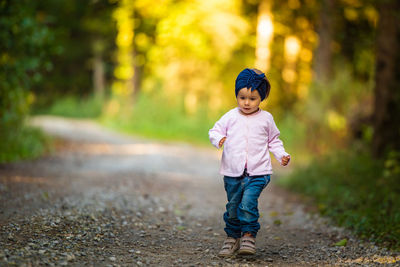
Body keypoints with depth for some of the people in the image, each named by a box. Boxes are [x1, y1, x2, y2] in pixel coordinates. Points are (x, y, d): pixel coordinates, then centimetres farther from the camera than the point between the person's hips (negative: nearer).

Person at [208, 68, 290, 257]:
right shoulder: (230, 117, 4)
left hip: (258, 172, -2)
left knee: (248, 202, -20)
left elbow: (273, 140, 17)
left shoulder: (266, 119, 6)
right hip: (233, 172, 2)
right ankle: (232, 237, 25)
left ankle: (249, 235, -9)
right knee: (233, 206, 10)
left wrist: (282, 156, 3)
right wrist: (218, 139, -14)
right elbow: (215, 130, 9)